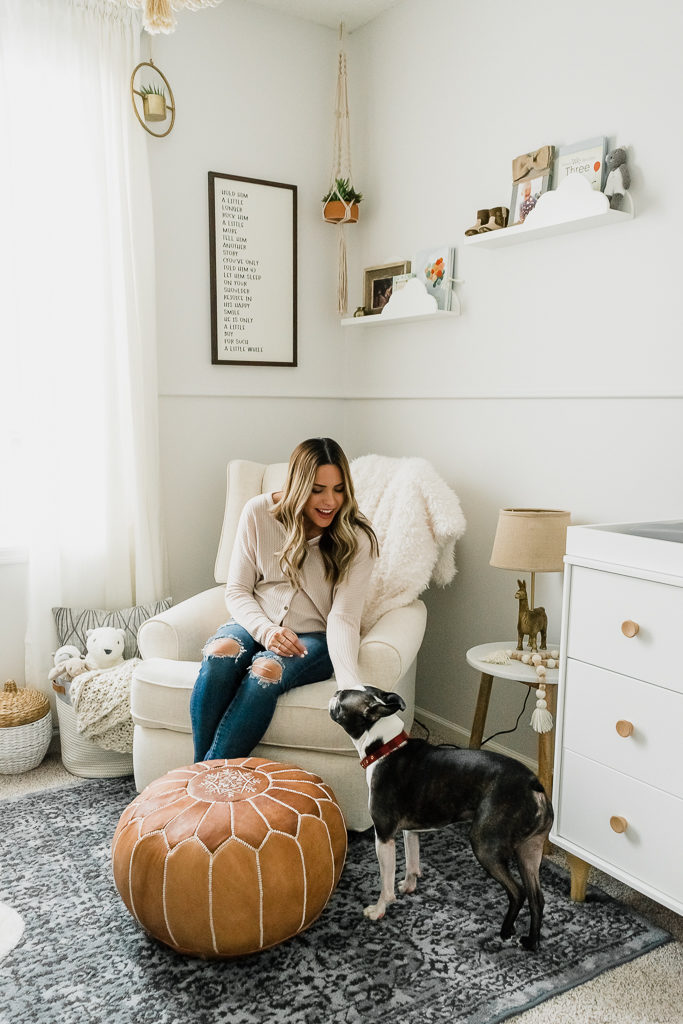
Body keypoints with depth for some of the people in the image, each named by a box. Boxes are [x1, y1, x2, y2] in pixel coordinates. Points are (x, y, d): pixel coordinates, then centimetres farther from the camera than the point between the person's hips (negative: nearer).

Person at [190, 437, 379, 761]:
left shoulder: (357, 540, -10)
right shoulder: (258, 512, -6)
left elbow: (343, 617, -18)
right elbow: (237, 590, -1)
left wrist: (351, 685, -35)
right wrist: (266, 630, -21)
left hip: (314, 638, -1)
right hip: (257, 623, 2)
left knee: (266, 671, -34)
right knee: (220, 652, -32)